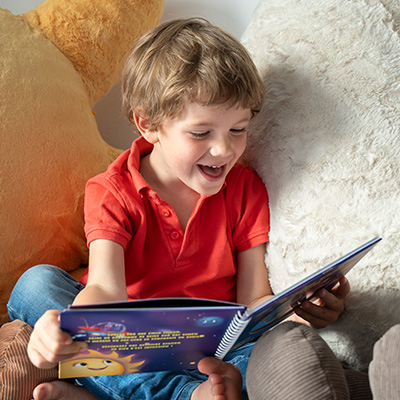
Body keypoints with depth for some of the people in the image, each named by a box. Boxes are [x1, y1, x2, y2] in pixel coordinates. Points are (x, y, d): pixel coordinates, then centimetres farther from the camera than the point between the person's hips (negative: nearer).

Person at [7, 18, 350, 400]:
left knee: (292, 349, -28)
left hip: (213, 349, 1)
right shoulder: (112, 193, -6)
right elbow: (106, 289, -22)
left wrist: (301, 312, -26)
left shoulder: (245, 189, 0)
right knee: (36, 282, -24)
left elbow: (254, 300, -3)